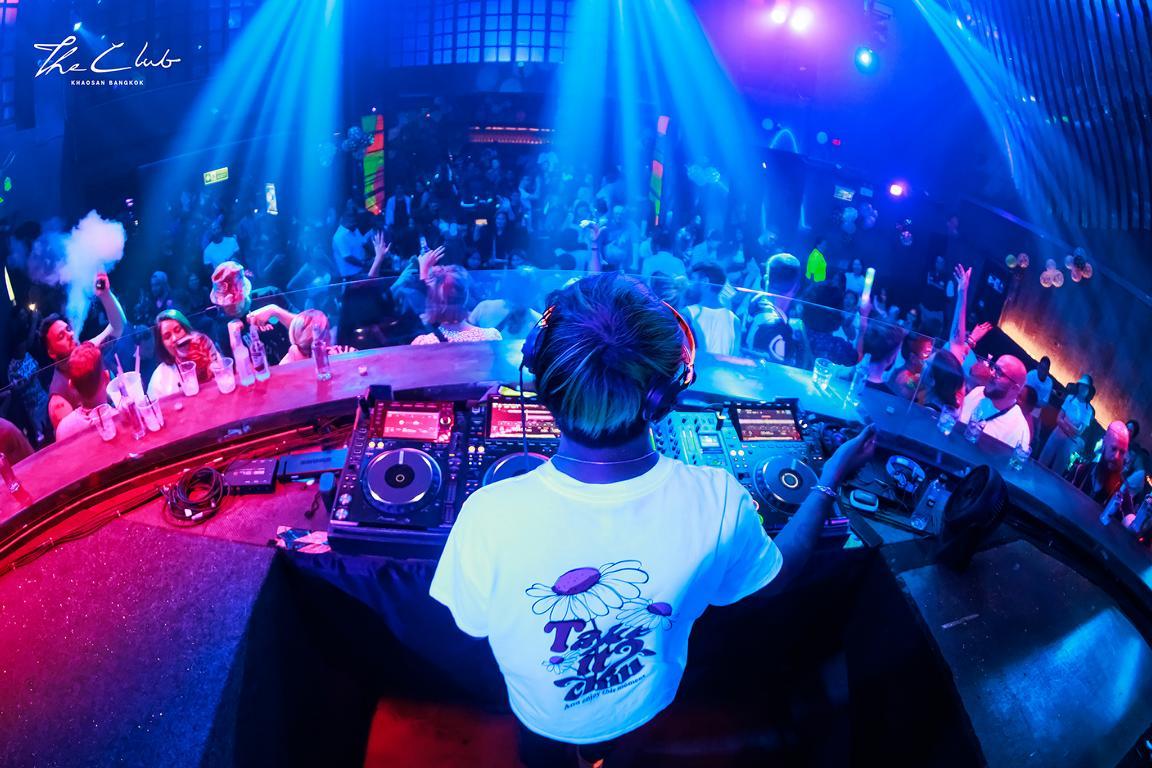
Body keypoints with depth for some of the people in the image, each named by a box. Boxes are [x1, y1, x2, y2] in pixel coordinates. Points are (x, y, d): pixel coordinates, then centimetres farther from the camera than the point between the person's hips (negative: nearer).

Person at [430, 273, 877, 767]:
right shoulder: (717, 502, -35)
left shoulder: (490, 515, -41)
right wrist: (830, 483, 2)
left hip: (541, 715, -1)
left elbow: (470, 625, -19)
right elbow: (779, 572, -12)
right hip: (642, 708, 2)